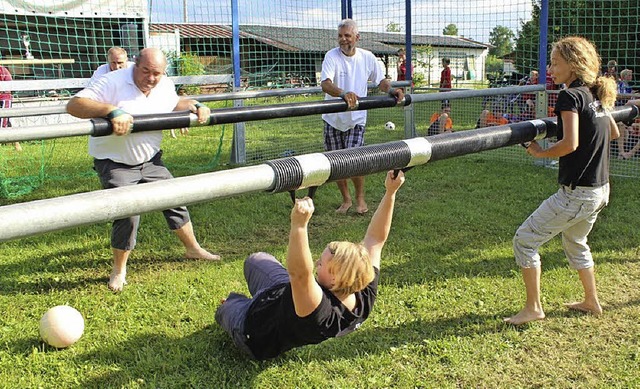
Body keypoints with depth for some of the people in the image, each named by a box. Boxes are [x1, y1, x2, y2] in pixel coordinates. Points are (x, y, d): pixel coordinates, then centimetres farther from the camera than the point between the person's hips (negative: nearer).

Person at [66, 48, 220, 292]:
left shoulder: (165, 85, -2)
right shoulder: (114, 83, -22)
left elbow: (175, 105, 22)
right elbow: (74, 105, -31)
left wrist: (195, 106, 0)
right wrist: (113, 110, -44)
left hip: (150, 161, 6)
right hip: (115, 163, -6)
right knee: (127, 214, -16)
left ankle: (193, 249, 36)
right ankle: (119, 270, 8)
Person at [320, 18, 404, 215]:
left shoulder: (367, 57, -3)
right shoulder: (332, 56, -13)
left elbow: (380, 80, 7)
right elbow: (325, 84, -28)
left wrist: (392, 90, -16)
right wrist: (344, 93, -48)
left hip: (356, 118, 0)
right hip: (333, 118, 0)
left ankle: (360, 197, 16)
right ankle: (346, 199, 29)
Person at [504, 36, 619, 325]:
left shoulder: (570, 96, -16)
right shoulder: (596, 95, 10)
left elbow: (570, 143, -27)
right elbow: (613, 133, 24)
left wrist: (540, 153, -12)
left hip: (576, 194, -9)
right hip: (600, 190, 9)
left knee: (525, 240, -1)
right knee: (574, 242, 29)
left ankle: (533, 308, 6)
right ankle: (591, 302, 40)